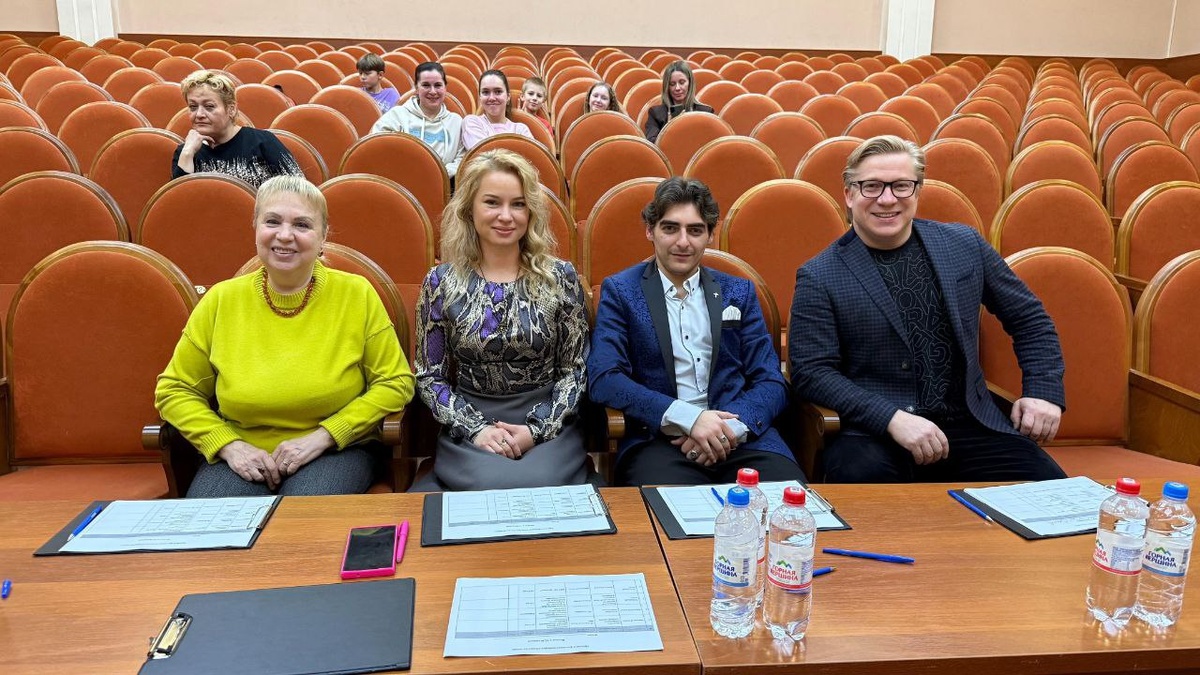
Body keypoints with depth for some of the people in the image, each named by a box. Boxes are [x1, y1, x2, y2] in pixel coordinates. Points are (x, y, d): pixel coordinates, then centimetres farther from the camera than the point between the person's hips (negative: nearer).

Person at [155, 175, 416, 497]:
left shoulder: (356, 295, -3)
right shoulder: (222, 300, 1)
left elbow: (395, 384, -2)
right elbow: (174, 390, 8)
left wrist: (321, 437, -12)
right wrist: (228, 445, -8)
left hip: (335, 451, -1)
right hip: (242, 456, 2)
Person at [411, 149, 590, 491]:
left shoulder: (560, 277, 1)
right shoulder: (440, 282, 2)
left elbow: (575, 369, 3)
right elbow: (429, 377, 3)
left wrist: (536, 430, -11)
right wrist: (476, 429, -11)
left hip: (549, 426, 1)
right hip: (469, 428, 0)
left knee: (538, 485, -30)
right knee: (496, 485, -30)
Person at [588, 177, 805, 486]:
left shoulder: (739, 292, 16)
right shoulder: (620, 290, 8)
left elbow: (772, 383, 11)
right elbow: (603, 379, -4)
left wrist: (730, 426, -11)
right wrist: (688, 417, -15)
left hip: (740, 437, 3)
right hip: (659, 440, -3)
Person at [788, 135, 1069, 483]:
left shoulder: (965, 245, 10)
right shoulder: (819, 278, -2)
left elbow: (1029, 318, 20)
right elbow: (811, 372, -7)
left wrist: (1043, 390, 6)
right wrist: (892, 418, -18)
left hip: (969, 425, 4)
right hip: (874, 433, -3)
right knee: (860, 478, -35)